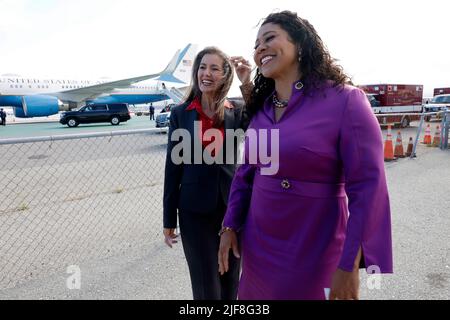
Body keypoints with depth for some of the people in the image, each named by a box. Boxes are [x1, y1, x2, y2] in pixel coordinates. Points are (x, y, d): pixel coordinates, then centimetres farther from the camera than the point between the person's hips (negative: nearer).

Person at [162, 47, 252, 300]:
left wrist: (248, 85, -28)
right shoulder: (180, 113, -1)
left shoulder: (237, 110, 0)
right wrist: (169, 219, 0)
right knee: (206, 286, 10)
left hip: (233, 207, 1)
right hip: (195, 210, -1)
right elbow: (173, 165, 0)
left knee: (231, 281, 17)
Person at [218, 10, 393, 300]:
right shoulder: (260, 109, 3)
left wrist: (351, 265, -19)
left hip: (313, 252, -5)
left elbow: (368, 188, -18)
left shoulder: (345, 100, -14)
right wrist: (230, 226, 6)